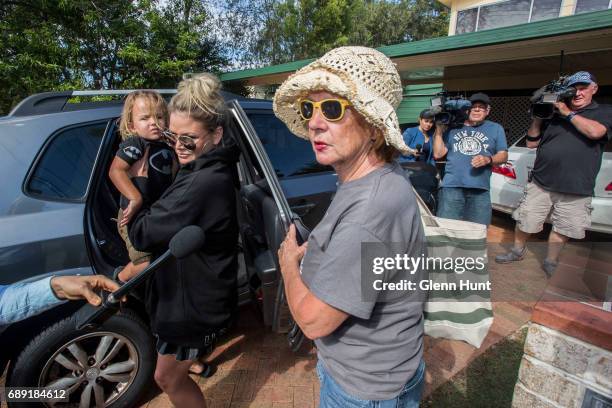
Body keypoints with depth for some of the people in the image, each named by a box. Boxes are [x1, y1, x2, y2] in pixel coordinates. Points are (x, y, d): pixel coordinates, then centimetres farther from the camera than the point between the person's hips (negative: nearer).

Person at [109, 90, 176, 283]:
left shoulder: (167, 149, 6)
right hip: (134, 216, -8)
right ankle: (120, 278, 23)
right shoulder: (134, 143, -16)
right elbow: (115, 171, -28)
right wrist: (135, 198, -33)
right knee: (146, 262, -7)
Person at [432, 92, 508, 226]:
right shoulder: (453, 127, 15)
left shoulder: (496, 129, 17)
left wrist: (488, 159, -9)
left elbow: (503, 156, 12)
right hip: (452, 186, -1)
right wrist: (439, 130, 5)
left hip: (480, 189, 1)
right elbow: (438, 154, 11)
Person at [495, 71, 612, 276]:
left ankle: (550, 263, 27)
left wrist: (568, 113, -8)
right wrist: (537, 117, 0)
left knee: (562, 229, 9)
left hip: (576, 190, -1)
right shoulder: (553, 113, 10)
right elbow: (531, 143, 11)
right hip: (541, 183, 1)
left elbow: (595, 132, -15)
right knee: (524, 221, 4)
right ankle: (517, 251, 27)